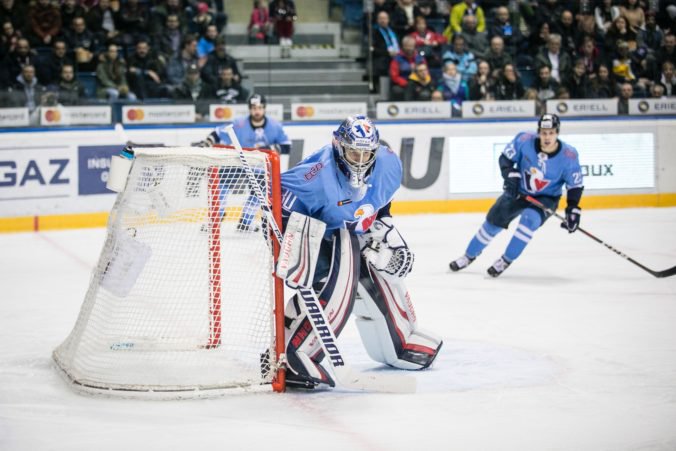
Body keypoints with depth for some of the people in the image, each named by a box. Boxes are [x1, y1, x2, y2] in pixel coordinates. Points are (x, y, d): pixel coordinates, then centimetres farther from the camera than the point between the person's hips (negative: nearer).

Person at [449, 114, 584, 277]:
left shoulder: (568, 156, -24)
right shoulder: (525, 140, -23)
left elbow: (575, 185, -12)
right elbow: (505, 157, -7)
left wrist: (573, 209, -20)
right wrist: (510, 175, -23)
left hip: (546, 198, -2)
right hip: (519, 191, 2)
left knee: (529, 219, -30)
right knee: (493, 221, 5)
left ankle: (506, 261, -15)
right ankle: (469, 256, 29)